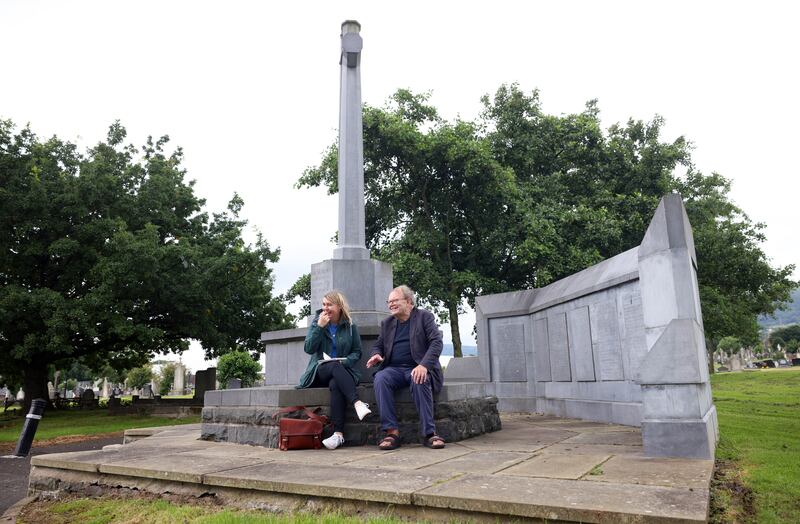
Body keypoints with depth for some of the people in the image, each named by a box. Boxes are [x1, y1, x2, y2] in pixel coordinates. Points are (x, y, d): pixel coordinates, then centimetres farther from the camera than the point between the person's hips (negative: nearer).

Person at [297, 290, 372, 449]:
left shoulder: (350, 327, 8)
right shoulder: (317, 322, 9)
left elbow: (357, 352, 6)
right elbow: (308, 349, -3)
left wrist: (344, 361, -14)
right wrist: (319, 327, -12)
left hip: (342, 372, 0)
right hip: (319, 372, 0)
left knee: (335, 385, -36)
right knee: (335, 366, -36)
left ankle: (338, 433, -43)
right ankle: (357, 403, -51)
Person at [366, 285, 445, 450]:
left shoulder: (425, 317, 5)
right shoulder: (387, 322, 19)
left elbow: (436, 342, -7)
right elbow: (378, 346, 22)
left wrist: (424, 365, -23)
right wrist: (376, 355, -5)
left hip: (418, 368, -3)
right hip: (394, 369, 3)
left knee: (419, 381, -37)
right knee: (380, 378, -30)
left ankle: (429, 432, -29)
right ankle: (392, 431, -29)